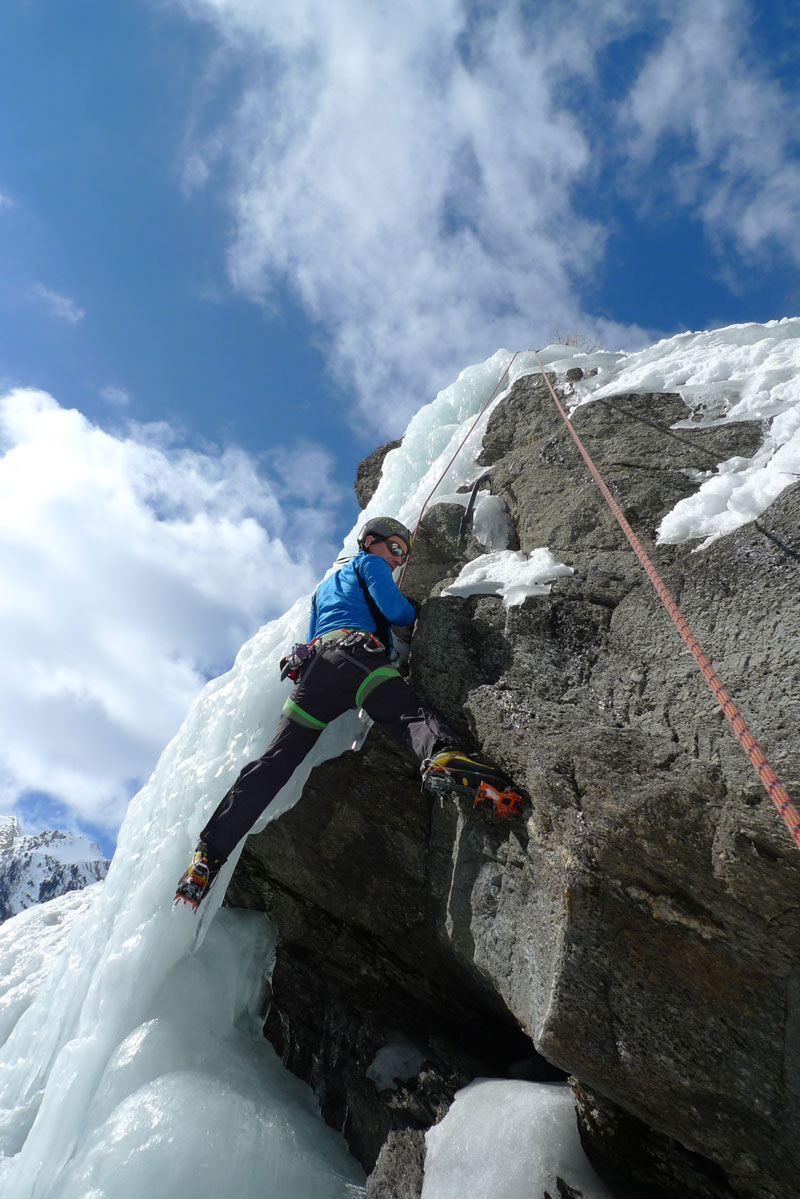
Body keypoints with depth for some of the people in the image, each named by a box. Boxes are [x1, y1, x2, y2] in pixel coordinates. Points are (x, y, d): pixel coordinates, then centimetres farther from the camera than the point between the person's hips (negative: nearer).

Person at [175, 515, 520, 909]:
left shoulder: (324, 586, 43)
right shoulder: (369, 563, 20)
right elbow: (394, 610, 5)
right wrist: (418, 614, 24)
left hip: (312, 663, 7)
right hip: (355, 652, -6)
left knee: (274, 763, 3)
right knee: (410, 714, -27)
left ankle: (209, 852, 1)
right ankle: (444, 754, -60)